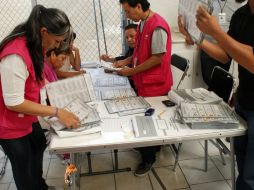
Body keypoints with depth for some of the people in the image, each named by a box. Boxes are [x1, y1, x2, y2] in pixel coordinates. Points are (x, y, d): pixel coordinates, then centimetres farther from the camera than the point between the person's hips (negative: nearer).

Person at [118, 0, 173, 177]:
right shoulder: (143, 23, 8)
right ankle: (151, 148, 39)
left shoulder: (157, 27, -22)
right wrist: (125, 61, 4)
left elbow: (157, 58, -22)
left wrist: (131, 71, -17)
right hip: (144, 82, 8)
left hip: (154, 85, -8)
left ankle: (149, 158, 25)